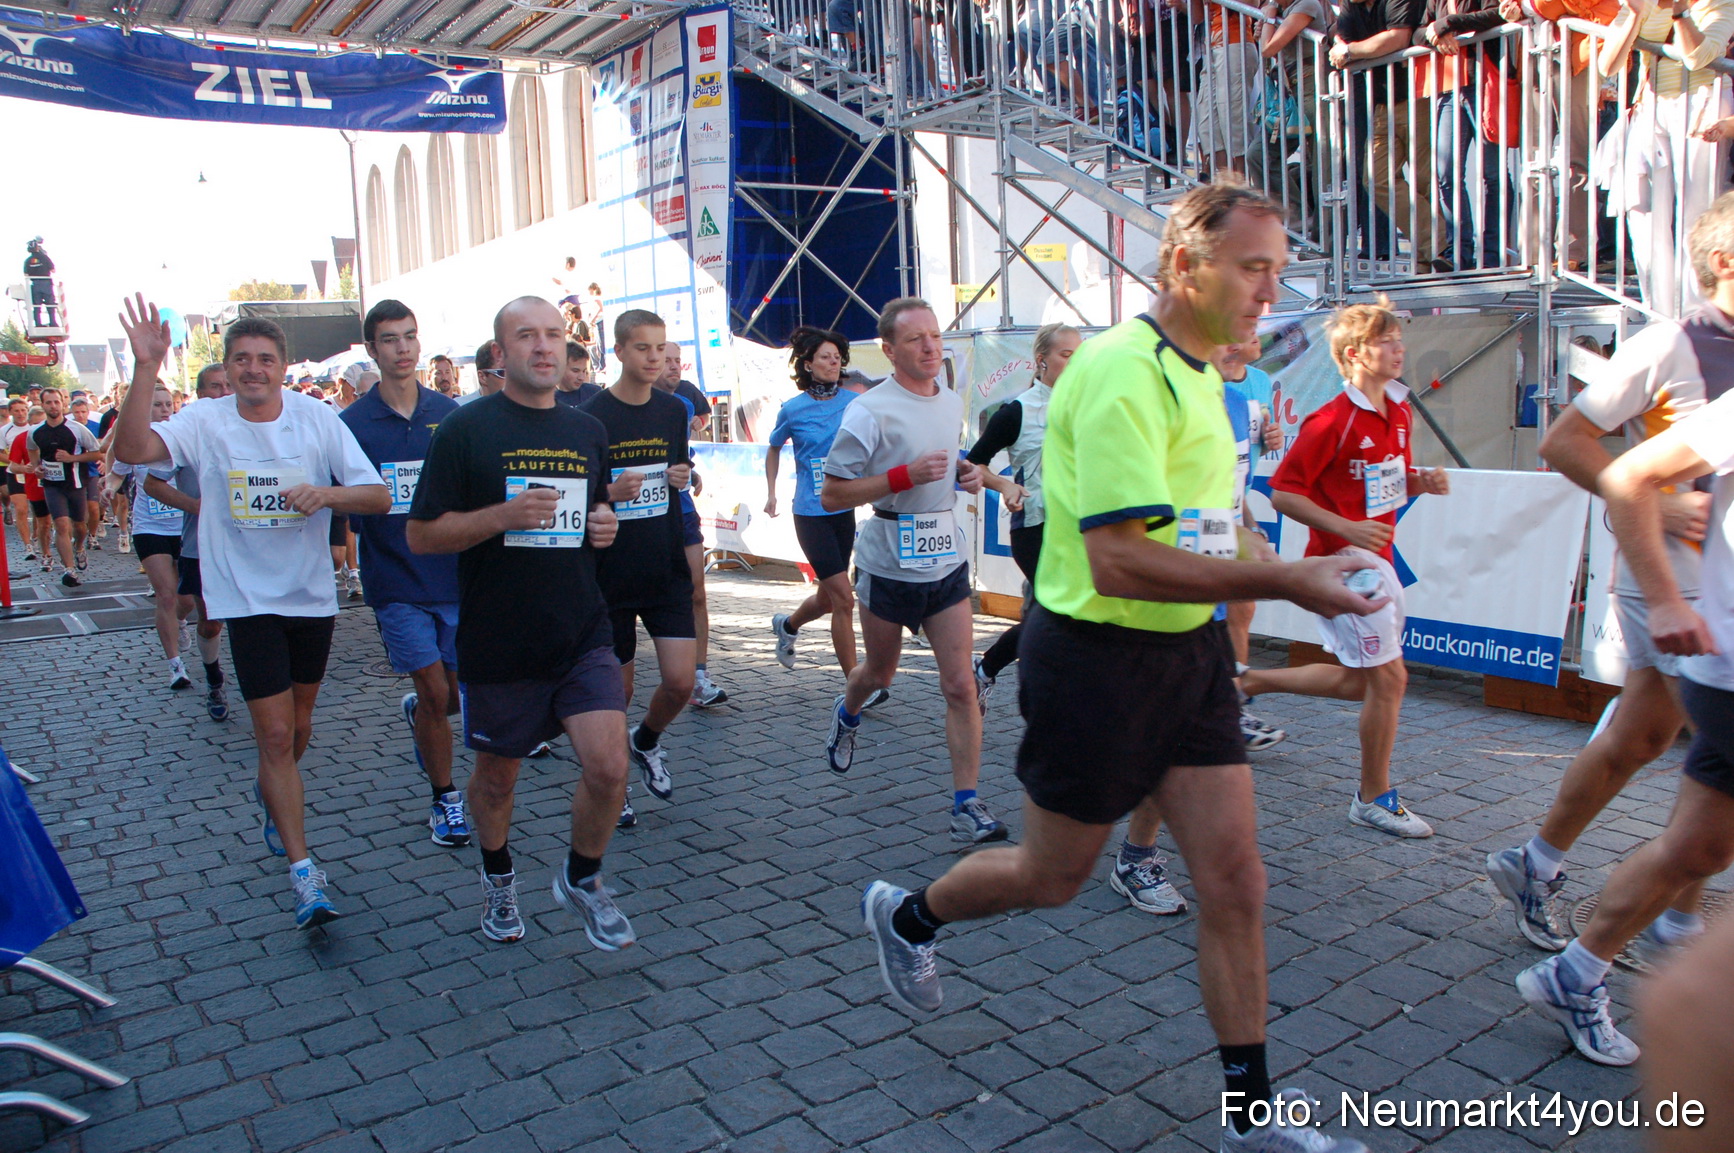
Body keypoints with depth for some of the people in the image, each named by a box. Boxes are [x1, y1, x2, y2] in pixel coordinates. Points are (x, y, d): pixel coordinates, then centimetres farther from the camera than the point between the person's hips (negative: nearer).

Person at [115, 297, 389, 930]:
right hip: (249, 599, -2)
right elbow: (132, 449, -23)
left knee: (298, 727, 18)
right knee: (275, 736, -6)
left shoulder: (318, 419, -4)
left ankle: (273, 797, 50)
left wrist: (327, 494, -26)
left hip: (312, 596, 3)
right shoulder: (206, 422, -6)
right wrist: (145, 369, -31)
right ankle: (304, 872, 0)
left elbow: (379, 496, -7)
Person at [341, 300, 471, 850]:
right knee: (435, 692, -6)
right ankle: (444, 798, 13)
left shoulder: (449, 413, 4)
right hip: (396, 582, -3)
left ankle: (416, 713, 44)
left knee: (459, 693, 8)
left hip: (455, 575, 3)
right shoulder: (354, 423, -3)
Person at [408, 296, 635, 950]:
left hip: (583, 636, 3)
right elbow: (421, 534, -7)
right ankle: (499, 879, 44)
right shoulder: (466, 430, -5)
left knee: (608, 767, -11)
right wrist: (506, 514, -22)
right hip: (497, 644, -2)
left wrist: (605, 526, 0)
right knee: (495, 777, 15)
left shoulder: (587, 431, 9)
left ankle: (581, 878, 17)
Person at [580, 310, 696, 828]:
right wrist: (611, 493, -25)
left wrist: (683, 479, -3)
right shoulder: (591, 416, -9)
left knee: (681, 682, -5)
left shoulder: (673, 411, 6)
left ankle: (647, 742, 27)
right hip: (611, 574, -3)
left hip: (666, 571, 4)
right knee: (616, 689, 7)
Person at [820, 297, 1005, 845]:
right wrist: (905, 476, -24)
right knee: (880, 672, 18)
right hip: (889, 565, -4)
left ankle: (967, 804, 3)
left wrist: (966, 475, 2)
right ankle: (846, 714, 52)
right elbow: (832, 495, -15)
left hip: (947, 562, 4)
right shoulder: (869, 412, -13)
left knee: (961, 686, -4)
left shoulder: (953, 403, 7)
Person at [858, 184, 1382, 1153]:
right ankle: (906, 916, 40)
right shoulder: (1124, 373, -21)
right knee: (1053, 876, 11)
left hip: (1189, 649, 8)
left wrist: (1242, 557, 8)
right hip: (1098, 656, -8)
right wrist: (1283, 580, -30)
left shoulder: (1200, 374, 11)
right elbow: (1118, 562, -30)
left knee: (1236, 880, 7)